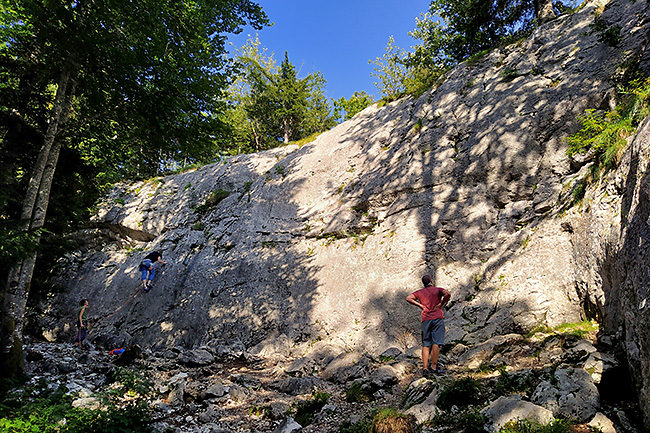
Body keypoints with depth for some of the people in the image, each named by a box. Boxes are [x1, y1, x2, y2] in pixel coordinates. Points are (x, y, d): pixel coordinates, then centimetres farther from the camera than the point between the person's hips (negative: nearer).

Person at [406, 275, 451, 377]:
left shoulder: (419, 292, 16)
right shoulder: (438, 290, 10)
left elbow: (408, 298, 2)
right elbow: (448, 294, -10)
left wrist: (421, 305, 6)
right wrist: (441, 304, 0)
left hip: (425, 319, 3)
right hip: (437, 318, -2)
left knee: (426, 345, 4)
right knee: (436, 343, -5)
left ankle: (425, 368, -2)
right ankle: (434, 367, -9)